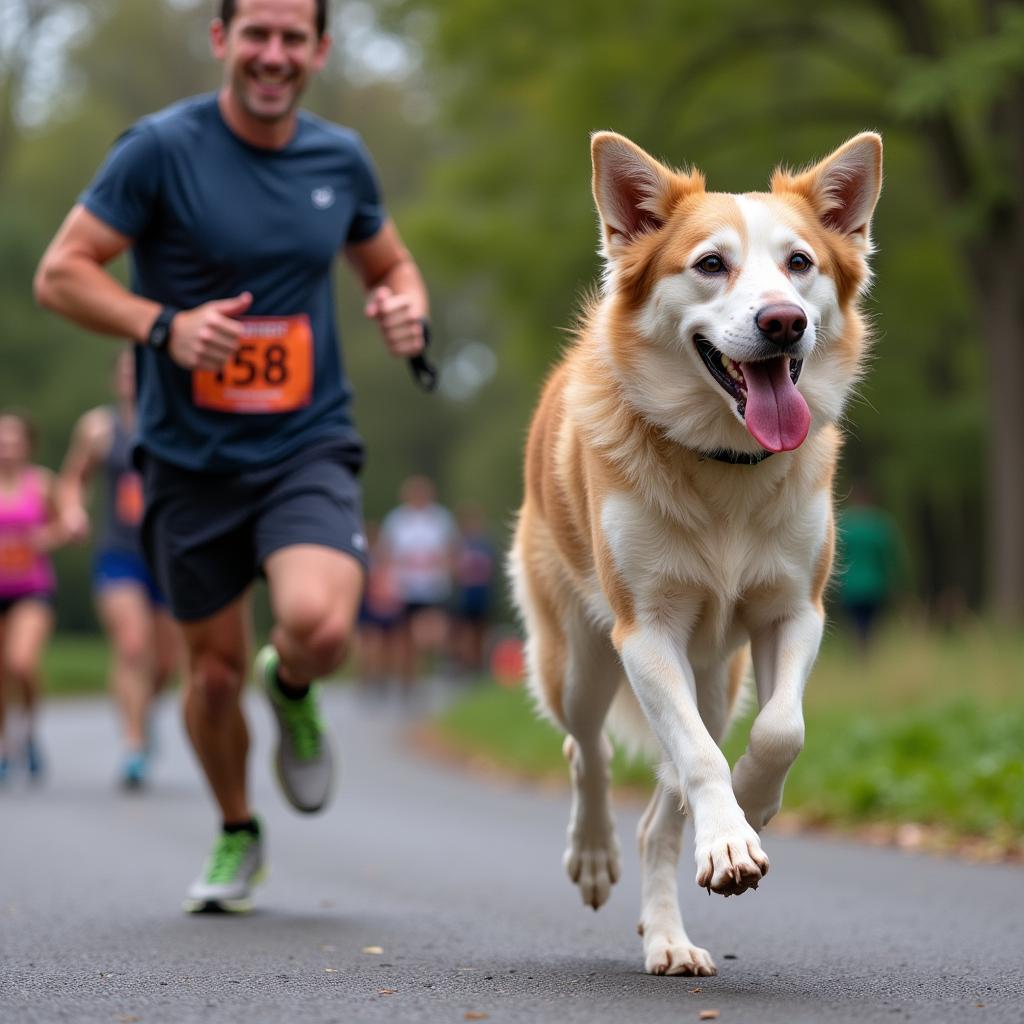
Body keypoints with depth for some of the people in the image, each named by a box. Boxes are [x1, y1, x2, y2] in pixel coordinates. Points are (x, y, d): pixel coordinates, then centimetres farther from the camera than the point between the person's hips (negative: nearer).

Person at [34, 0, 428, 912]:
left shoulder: (339, 157, 4)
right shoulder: (161, 149, -8)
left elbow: (391, 264, 21)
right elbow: (60, 273, -7)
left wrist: (407, 309, -3)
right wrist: (165, 326, -22)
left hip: (307, 448, 1)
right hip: (191, 460, -1)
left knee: (320, 626, -25)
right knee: (215, 669, 9)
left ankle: (293, 691, 13)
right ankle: (237, 836, 37)